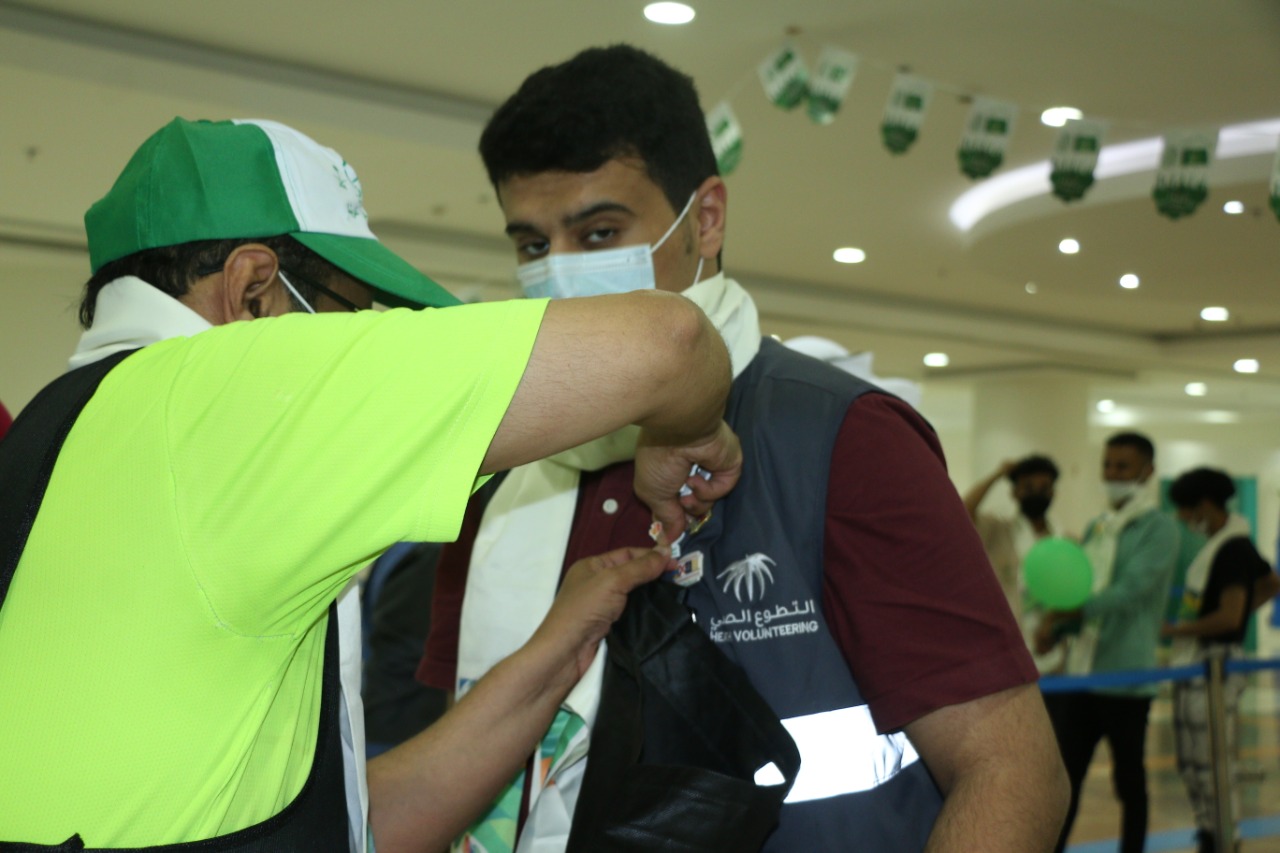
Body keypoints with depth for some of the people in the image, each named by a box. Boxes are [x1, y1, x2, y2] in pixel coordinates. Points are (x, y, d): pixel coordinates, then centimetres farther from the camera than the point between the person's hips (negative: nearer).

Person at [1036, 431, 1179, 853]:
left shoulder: (1158, 528, -6)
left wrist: (1066, 612, -32)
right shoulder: (1096, 528, 15)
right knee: (1064, 775, 5)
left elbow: (1129, 591, -20)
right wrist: (1055, 628, -7)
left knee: (1129, 780, 7)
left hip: (1127, 676, -6)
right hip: (1079, 673, 6)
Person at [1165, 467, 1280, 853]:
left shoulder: (1232, 548, -15)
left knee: (1211, 765, -4)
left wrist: (1175, 629, -13)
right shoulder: (1220, 543, 13)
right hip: (1194, 666, 10)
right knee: (1191, 763, 15)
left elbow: (1229, 616, -22)